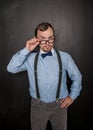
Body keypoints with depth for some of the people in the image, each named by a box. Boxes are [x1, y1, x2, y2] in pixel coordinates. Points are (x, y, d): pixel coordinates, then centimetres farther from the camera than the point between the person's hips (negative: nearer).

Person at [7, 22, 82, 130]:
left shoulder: (65, 57, -8)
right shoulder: (30, 58, -5)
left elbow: (77, 77, 3)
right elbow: (11, 68, -16)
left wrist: (72, 96, 1)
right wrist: (26, 50, -19)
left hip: (59, 104, 0)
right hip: (38, 105, 1)